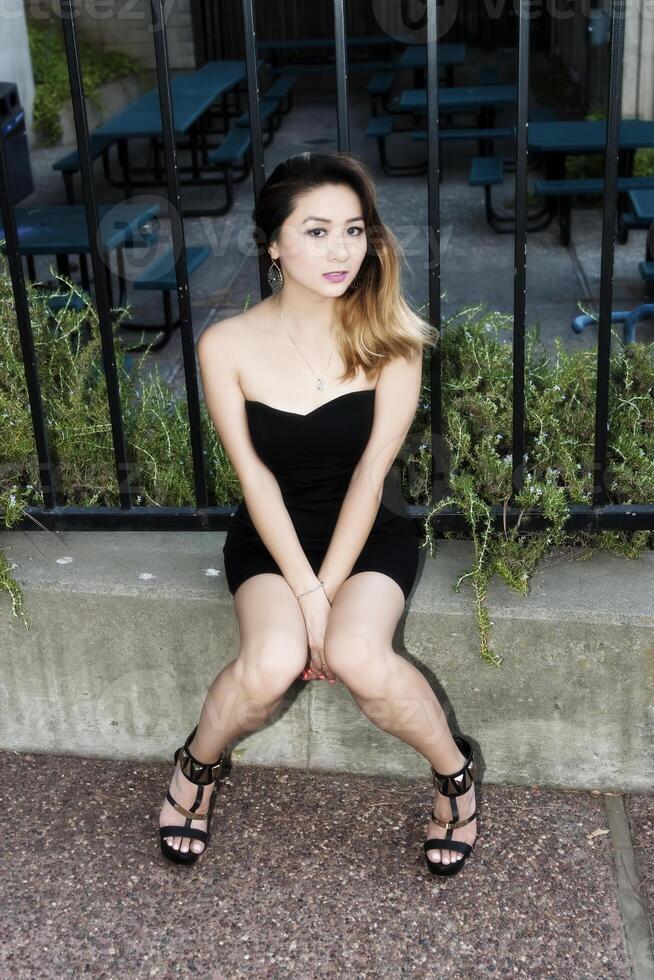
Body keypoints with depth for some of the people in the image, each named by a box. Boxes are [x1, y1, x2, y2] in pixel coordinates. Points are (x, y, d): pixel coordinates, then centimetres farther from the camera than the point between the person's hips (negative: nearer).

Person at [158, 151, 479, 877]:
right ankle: (197, 765, 6)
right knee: (271, 663, -28)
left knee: (360, 659, -30)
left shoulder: (388, 337, -11)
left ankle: (453, 770, 2)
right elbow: (255, 476, -12)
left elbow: (372, 470, -13)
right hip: (272, 538, 1)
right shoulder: (227, 345, -11)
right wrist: (303, 591, -18)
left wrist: (330, 589, -18)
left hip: (369, 533, 0)